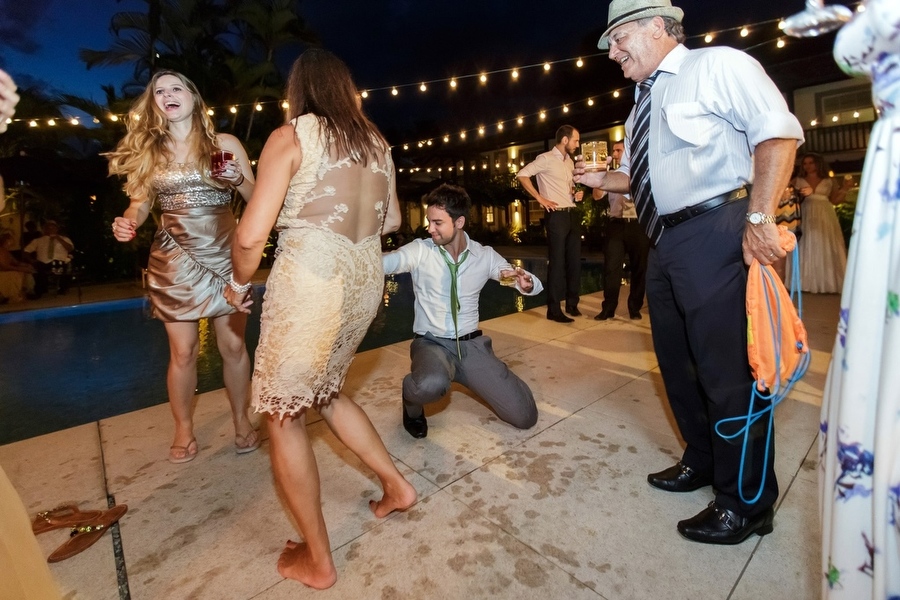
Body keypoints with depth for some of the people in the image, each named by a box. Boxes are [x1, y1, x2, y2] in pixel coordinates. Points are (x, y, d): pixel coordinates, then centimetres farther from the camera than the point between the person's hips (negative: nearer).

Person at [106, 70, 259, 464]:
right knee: (183, 351, 5)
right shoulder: (148, 150, 9)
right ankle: (184, 431, 25)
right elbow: (140, 202, 11)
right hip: (174, 260, 2)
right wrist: (127, 222, -11)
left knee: (233, 346, 3)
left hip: (224, 255, -1)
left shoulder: (225, 144, 3)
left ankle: (242, 421, 23)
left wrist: (238, 179, -17)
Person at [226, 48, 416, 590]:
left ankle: (318, 561, 21)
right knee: (325, 389, 26)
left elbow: (252, 235, -9)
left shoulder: (290, 137, -1)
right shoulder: (377, 142, 15)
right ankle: (396, 484, 31)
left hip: (310, 280, -6)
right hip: (366, 280, 7)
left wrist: (240, 284, 9)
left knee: (284, 413, 10)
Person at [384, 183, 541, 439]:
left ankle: (469, 378, 26)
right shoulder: (420, 250, -8)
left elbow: (534, 285, 6)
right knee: (431, 386, -40)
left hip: (471, 344, 3)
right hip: (432, 343, -3)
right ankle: (413, 402, 1)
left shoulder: (485, 256, 0)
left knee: (525, 416, -2)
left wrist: (526, 283, -18)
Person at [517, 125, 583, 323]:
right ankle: (553, 309, 2)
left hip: (573, 214, 8)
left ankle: (572, 303, 22)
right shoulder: (546, 159, -6)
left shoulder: (570, 162, 19)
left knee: (574, 260, 10)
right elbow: (522, 175, -12)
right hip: (557, 215, -8)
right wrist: (540, 198, -15)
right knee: (557, 261, -5)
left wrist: (576, 194, 7)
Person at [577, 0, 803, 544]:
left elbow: (779, 132, -12)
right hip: (664, 241, 9)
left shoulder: (718, 65, -2)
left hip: (713, 236, -8)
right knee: (676, 361, 15)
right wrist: (602, 179, 8)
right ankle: (702, 462, 35)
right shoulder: (644, 103, 21)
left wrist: (759, 218, -21)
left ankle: (746, 503, 16)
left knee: (727, 369, -3)